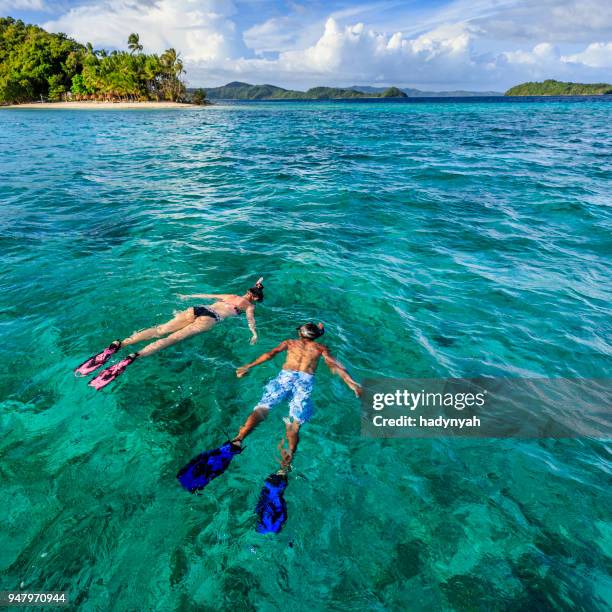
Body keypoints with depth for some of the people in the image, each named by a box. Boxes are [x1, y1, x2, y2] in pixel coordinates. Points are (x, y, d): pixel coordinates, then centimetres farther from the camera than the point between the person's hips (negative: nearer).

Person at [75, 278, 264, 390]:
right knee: (172, 338, -23)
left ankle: (118, 344, -26)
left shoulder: (228, 295, 33)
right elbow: (250, 319, -2)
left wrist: (186, 296, 50)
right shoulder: (249, 306, 18)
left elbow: (205, 295, 40)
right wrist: (254, 334, -8)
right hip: (209, 318, -5)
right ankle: (133, 357, -42)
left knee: (160, 330, -10)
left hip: (197, 309, 5)